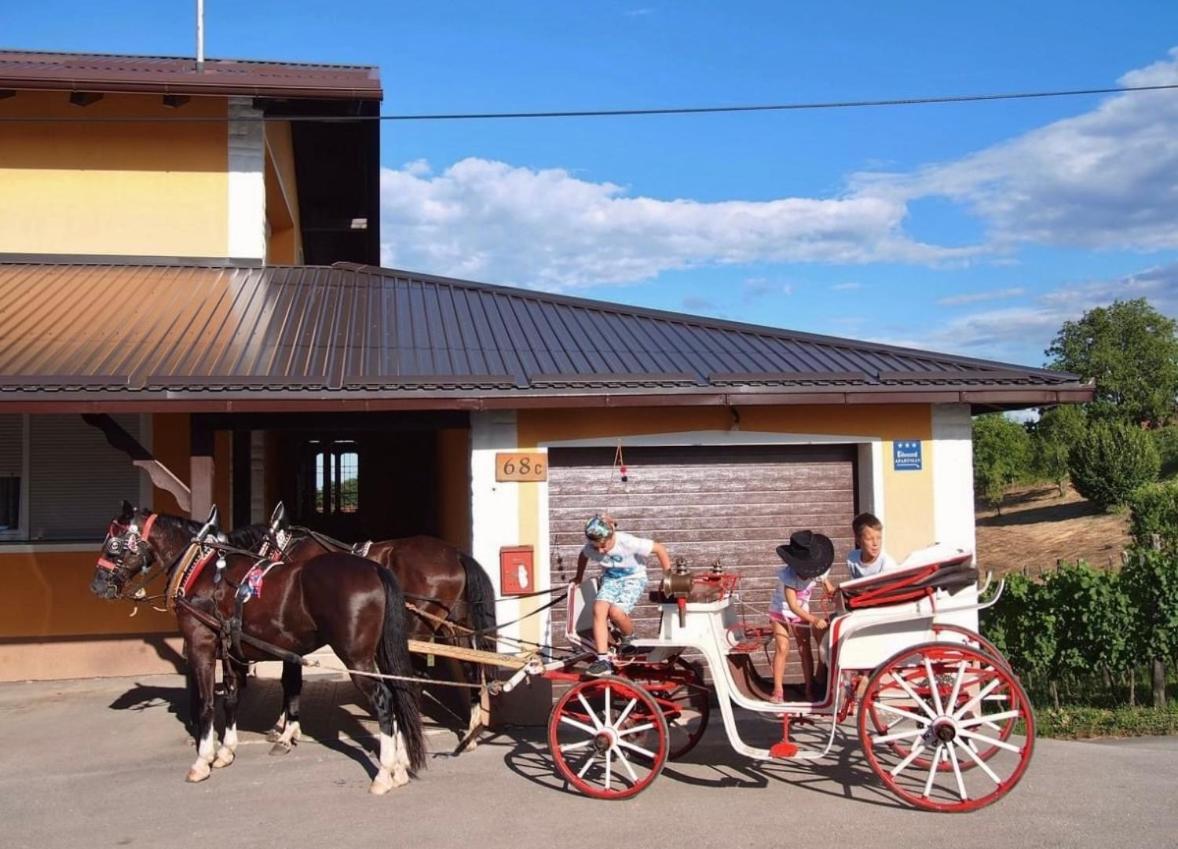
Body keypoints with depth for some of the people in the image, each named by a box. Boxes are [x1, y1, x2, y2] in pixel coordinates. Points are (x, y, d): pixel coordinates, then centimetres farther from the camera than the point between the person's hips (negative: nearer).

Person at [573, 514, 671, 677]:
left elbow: (659, 549, -20)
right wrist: (579, 577, 21)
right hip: (610, 579, 4)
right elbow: (583, 557, 12)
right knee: (599, 609, -25)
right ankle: (603, 660, -23)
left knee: (616, 611, -30)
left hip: (633, 579, -4)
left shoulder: (628, 542, -29)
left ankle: (629, 640, 3)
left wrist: (668, 576, -16)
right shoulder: (591, 548, -14)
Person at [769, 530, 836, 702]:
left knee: (805, 650, 2)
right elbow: (793, 605, -36)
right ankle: (777, 688, -4)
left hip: (801, 613, 4)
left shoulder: (817, 571, -19)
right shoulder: (788, 575, -33)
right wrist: (814, 619, -46)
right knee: (782, 649, -11)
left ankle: (809, 688, 11)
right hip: (781, 611, -4)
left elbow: (830, 591, -8)